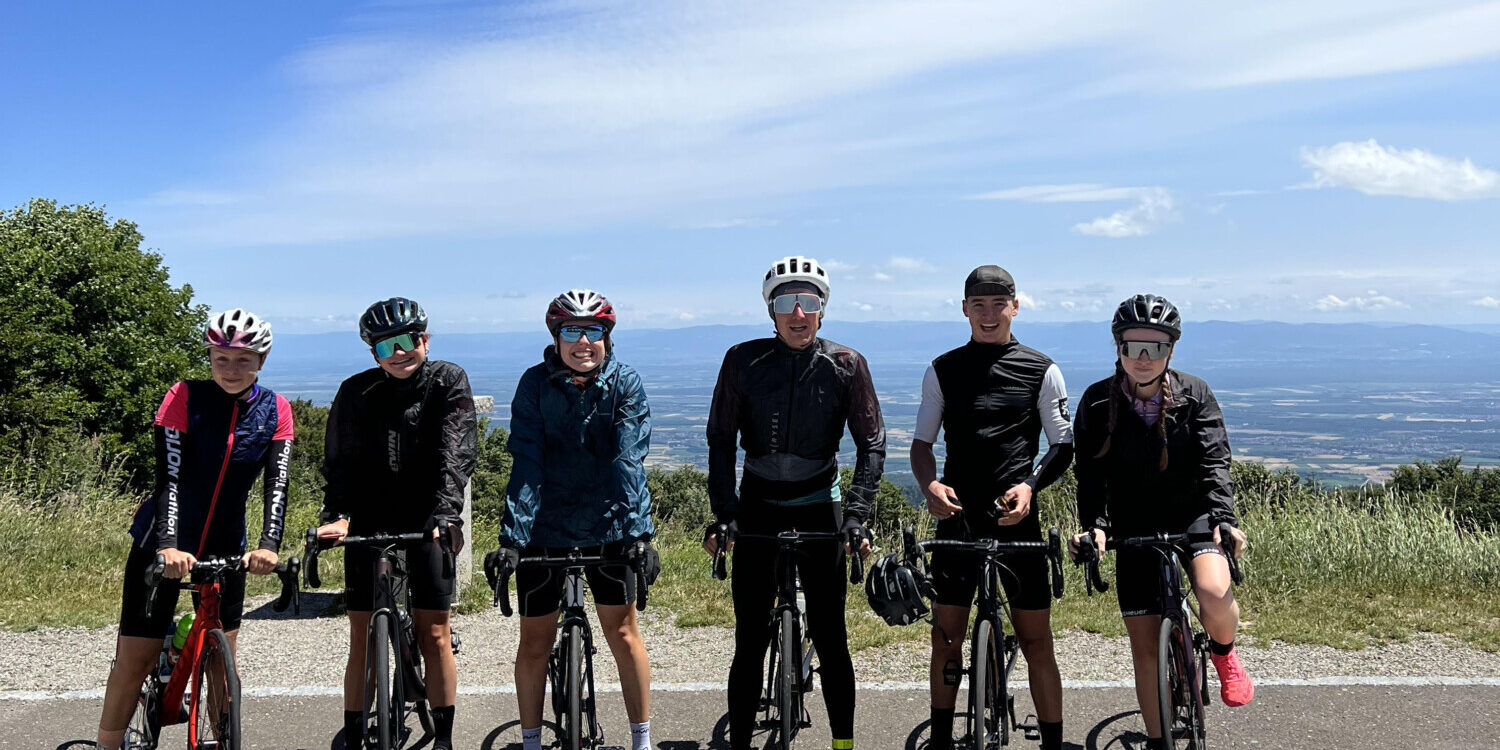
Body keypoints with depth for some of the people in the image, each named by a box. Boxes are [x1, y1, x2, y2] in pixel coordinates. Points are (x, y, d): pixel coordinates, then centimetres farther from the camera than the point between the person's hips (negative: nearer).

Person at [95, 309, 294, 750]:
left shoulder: (275, 411, -7)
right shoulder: (186, 398, -14)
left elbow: (277, 483, -16)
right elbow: (168, 476, -22)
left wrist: (269, 544, -33)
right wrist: (168, 544, -37)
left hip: (225, 546, 2)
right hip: (162, 543, -2)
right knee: (135, 661, -3)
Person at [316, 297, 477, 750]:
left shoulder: (448, 382, -2)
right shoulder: (357, 392, 3)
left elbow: (456, 453, -13)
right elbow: (339, 461, -2)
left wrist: (446, 514, -27)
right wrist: (336, 516, -19)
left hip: (427, 525, -2)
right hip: (369, 525, 2)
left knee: (434, 636, -1)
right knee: (362, 640, 4)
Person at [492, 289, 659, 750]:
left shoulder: (625, 383, -8)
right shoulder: (535, 384, -8)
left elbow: (629, 461, -15)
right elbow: (526, 464, -14)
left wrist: (639, 531, -24)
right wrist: (512, 535, -22)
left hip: (606, 526, 0)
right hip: (545, 527, 1)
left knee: (622, 631, 3)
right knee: (535, 641, 7)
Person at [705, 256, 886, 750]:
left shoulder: (846, 365, -6)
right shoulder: (743, 361, -6)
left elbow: (871, 445, -4)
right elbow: (720, 440, -3)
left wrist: (856, 516, -13)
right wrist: (724, 513, -11)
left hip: (818, 509, 0)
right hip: (757, 510, 0)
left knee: (830, 638, 2)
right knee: (750, 643, 2)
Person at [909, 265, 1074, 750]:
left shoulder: (1043, 371, 4)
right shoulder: (942, 371, 7)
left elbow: (1062, 445, 5)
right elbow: (922, 441, 9)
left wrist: (1030, 485, -13)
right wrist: (929, 485, -11)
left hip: (1017, 515, -1)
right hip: (956, 515, 1)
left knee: (1035, 638, 0)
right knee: (946, 634, 6)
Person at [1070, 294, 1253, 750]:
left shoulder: (1194, 396, -5)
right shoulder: (1098, 403, -6)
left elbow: (1214, 462, -13)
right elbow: (1091, 473, -8)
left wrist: (1224, 519, -29)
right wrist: (1093, 524, -24)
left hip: (1192, 516, -1)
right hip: (1134, 530, 1)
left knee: (1214, 594, -30)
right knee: (1146, 647, 2)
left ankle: (1223, 654, 6)